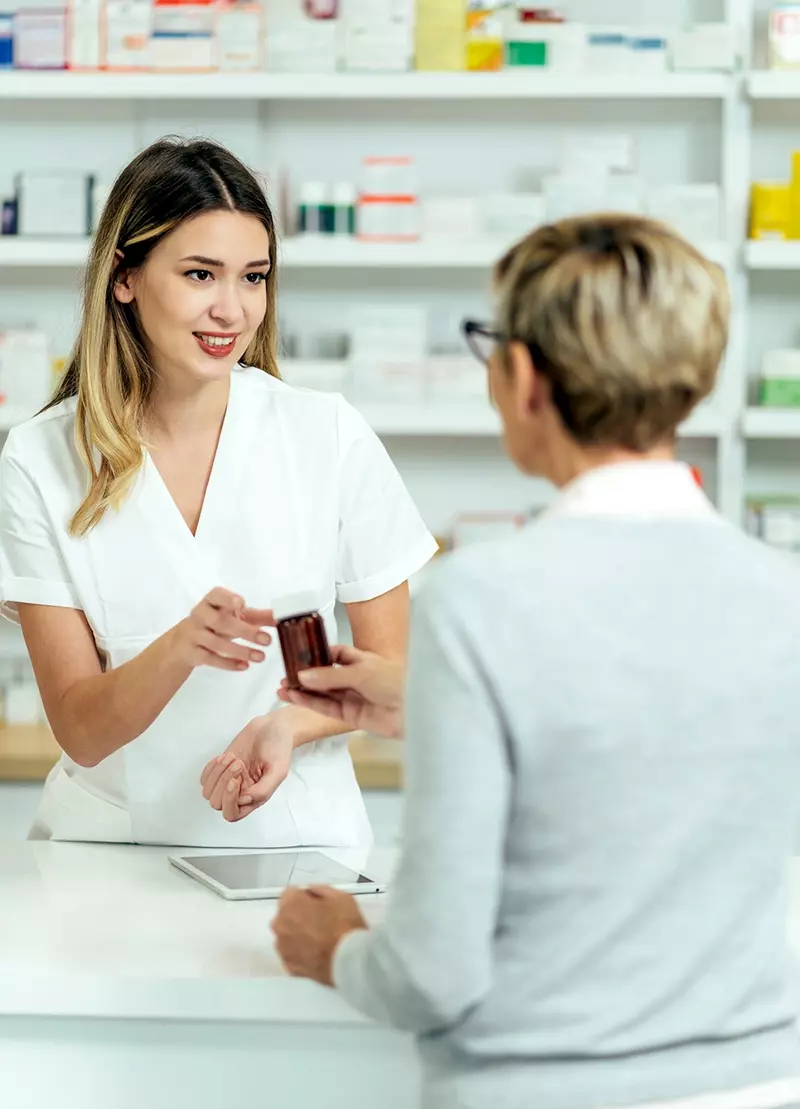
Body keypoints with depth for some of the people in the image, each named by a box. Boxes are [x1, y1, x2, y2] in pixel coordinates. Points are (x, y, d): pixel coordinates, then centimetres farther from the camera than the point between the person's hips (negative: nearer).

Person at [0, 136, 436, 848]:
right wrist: (180, 649, -23)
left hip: (295, 835, 0)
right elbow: (80, 730, -4)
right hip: (109, 837, 0)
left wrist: (288, 723, -12)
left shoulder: (330, 437, -1)